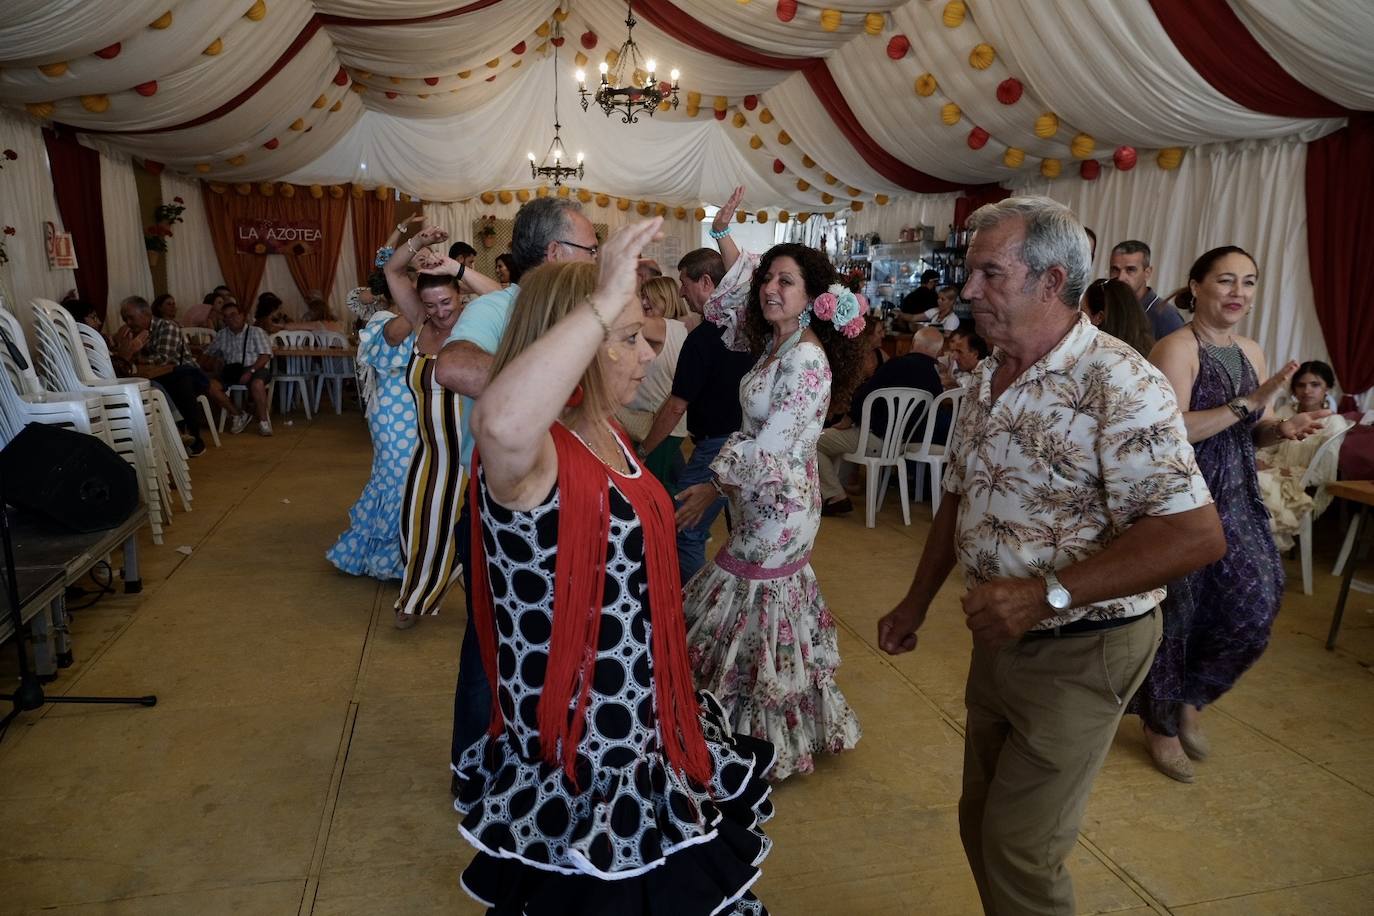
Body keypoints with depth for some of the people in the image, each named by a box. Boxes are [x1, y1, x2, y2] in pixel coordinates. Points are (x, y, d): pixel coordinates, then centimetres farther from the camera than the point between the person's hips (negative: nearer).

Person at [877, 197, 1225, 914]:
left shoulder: (1117, 384, -21)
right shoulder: (987, 379, 5)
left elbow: (1196, 534, -27)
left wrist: (1048, 592, -31)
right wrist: (918, 601, 13)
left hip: (1080, 652, -7)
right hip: (997, 639, 8)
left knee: (1019, 852, 6)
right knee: (980, 822, 21)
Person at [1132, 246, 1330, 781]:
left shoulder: (1252, 353, 11)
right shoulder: (1177, 348, -14)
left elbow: (1245, 434, 18)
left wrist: (1281, 429, -2)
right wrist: (1249, 403, -25)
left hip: (1236, 501, 7)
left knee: (1254, 611, 6)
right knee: (1173, 614, 5)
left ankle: (1189, 698, 31)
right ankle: (1160, 724, 26)